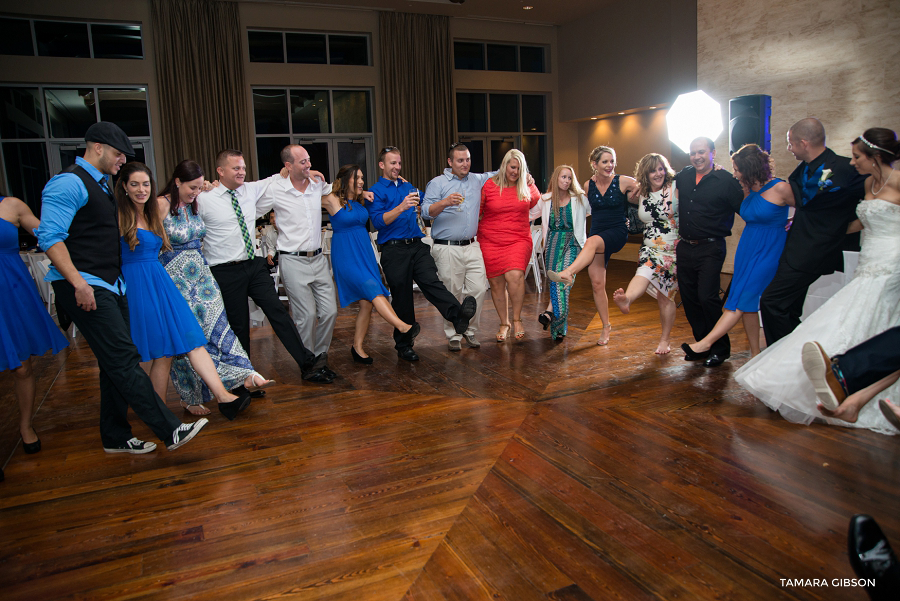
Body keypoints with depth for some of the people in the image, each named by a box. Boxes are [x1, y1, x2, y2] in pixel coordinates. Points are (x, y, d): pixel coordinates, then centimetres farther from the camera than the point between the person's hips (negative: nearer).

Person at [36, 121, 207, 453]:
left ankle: (116, 437, 22)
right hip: (86, 288, -10)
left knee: (115, 363, 12)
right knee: (124, 359, -12)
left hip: (111, 286, 10)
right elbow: (50, 236, -18)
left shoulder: (101, 184, 20)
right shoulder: (70, 183, -10)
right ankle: (171, 431, -14)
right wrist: (78, 282, -24)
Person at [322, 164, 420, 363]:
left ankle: (357, 347, 12)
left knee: (367, 302, 2)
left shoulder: (360, 201, 12)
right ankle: (404, 328, -27)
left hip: (365, 252, 7)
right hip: (346, 255, -7)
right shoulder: (332, 200, -6)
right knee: (374, 291, -20)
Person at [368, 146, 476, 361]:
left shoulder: (408, 186, 18)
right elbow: (378, 221, -16)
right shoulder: (376, 191, 0)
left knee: (432, 282, -18)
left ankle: (458, 315, -41)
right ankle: (403, 346, 15)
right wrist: (401, 208, -27)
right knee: (401, 298, 3)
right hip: (394, 250, -4)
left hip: (417, 246, 4)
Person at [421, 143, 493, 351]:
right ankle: (453, 335, 14)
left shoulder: (477, 180, 15)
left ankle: (470, 330, 15)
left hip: (471, 246, 4)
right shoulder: (437, 183, 1)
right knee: (452, 294, -1)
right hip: (447, 248, -4)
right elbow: (426, 211, -9)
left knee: (478, 289, -2)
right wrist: (445, 203, -26)